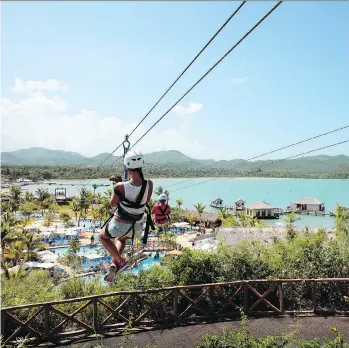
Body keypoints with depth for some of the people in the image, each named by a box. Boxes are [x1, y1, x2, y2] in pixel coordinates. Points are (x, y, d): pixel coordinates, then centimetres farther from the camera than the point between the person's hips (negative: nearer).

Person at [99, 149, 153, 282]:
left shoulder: (120, 186, -25)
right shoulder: (149, 184, -16)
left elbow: (113, 203, -5)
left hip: (119, 225, -4)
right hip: (136, 228, 4)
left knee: (103, 236, 29)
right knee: (121, 239, 38)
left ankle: (120, 262, 17)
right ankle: (114, 265, 27)